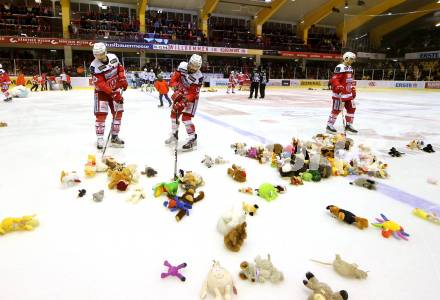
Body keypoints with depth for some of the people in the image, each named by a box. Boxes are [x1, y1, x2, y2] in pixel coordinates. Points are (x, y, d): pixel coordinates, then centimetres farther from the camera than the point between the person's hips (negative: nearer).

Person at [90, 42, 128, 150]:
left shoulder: (113, 57, -8)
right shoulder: (95, 66, -23)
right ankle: (100, 139, -3)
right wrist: (113, 94, -34)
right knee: (101, 114, -13)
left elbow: (120, 68, 11)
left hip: (115, 89, 5)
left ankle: (115, 137, 15)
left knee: (118, 112, 4)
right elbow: (100, 83, -28)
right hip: (102, 91, -5)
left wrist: (123, 79, -5)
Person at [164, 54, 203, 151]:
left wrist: (185, 101, -36)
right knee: (174, 114, 12)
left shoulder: (199, 77, -26)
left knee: (186, 117, -15)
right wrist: (177, 86, -25)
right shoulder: (182, 66, -15)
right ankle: (174, 134, 32)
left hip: (191, 97, -6)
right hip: (180, 94, 6)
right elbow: (173, 79, -8)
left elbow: (193, 93, -26)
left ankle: (192, 139, -7)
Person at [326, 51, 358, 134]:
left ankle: (348, 125, 20)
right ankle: (329, 125, 6)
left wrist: (353, 90, 24)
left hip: (348, 93, 10)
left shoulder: (350, 68, 17)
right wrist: (338, 87, -33)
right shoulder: (340, 67, -13)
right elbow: (334, 79, -21)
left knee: (352, 108, 10)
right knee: (337, 109, -6)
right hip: (340, 93, -9)